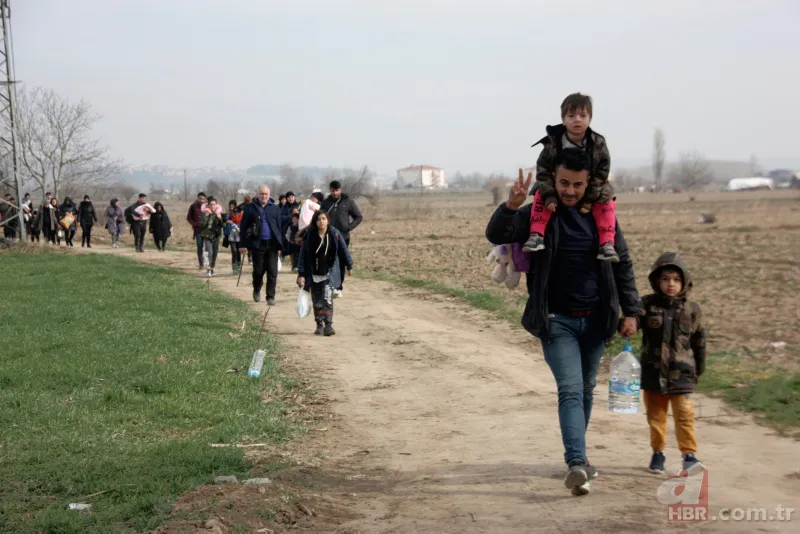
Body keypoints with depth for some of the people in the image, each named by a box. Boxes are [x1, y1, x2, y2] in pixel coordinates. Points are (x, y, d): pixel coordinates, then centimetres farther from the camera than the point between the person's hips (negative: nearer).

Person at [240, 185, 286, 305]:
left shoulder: (275, 208, 8)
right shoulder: (250, 208, 2)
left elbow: (279, 227, 10)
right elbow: (244, 226, 3)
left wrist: (280, 246, 6)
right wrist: (243, 244, -2)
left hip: (272, 244, 1)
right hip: (257, 244, -1)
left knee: (272, 272, -3)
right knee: (258, 270, 7)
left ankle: (270, 297, 3)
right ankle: (257, 289, 35)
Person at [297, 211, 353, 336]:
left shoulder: (335, 234, -7)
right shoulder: (309, 236, -8)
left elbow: (343, 250, 4)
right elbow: (303, 255, -6)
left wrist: (349, 266, 11)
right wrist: (301, 274, -8)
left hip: (329, 273, -1)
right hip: (314, 274, 1)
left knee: (327, 299, -14)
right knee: (317, 301, 9)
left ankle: (328, 325, -11)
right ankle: (319, 325, 21)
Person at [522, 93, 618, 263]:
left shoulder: (598, 144, -18)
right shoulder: (552, 144, -19)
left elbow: (601, 174, -15)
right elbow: (543, 172, -16)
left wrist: (589, 200, -21)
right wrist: (549, 197, -26)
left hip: (590, 190, 0)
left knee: (607, 202, -22)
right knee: (540, 196, -23)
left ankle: (606, 244, -23)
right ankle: (537, 235, -29)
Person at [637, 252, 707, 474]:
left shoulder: (691, 310, 1)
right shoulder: (648, 304, -1)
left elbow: (699, 340, 10)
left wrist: (699, 369, 14)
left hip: (681, 373, -1)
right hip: (652, 372, 1)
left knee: (684, 414, -6)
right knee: (655, 415, 11)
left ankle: (689, 454, 3)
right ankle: (657, 452, 24)